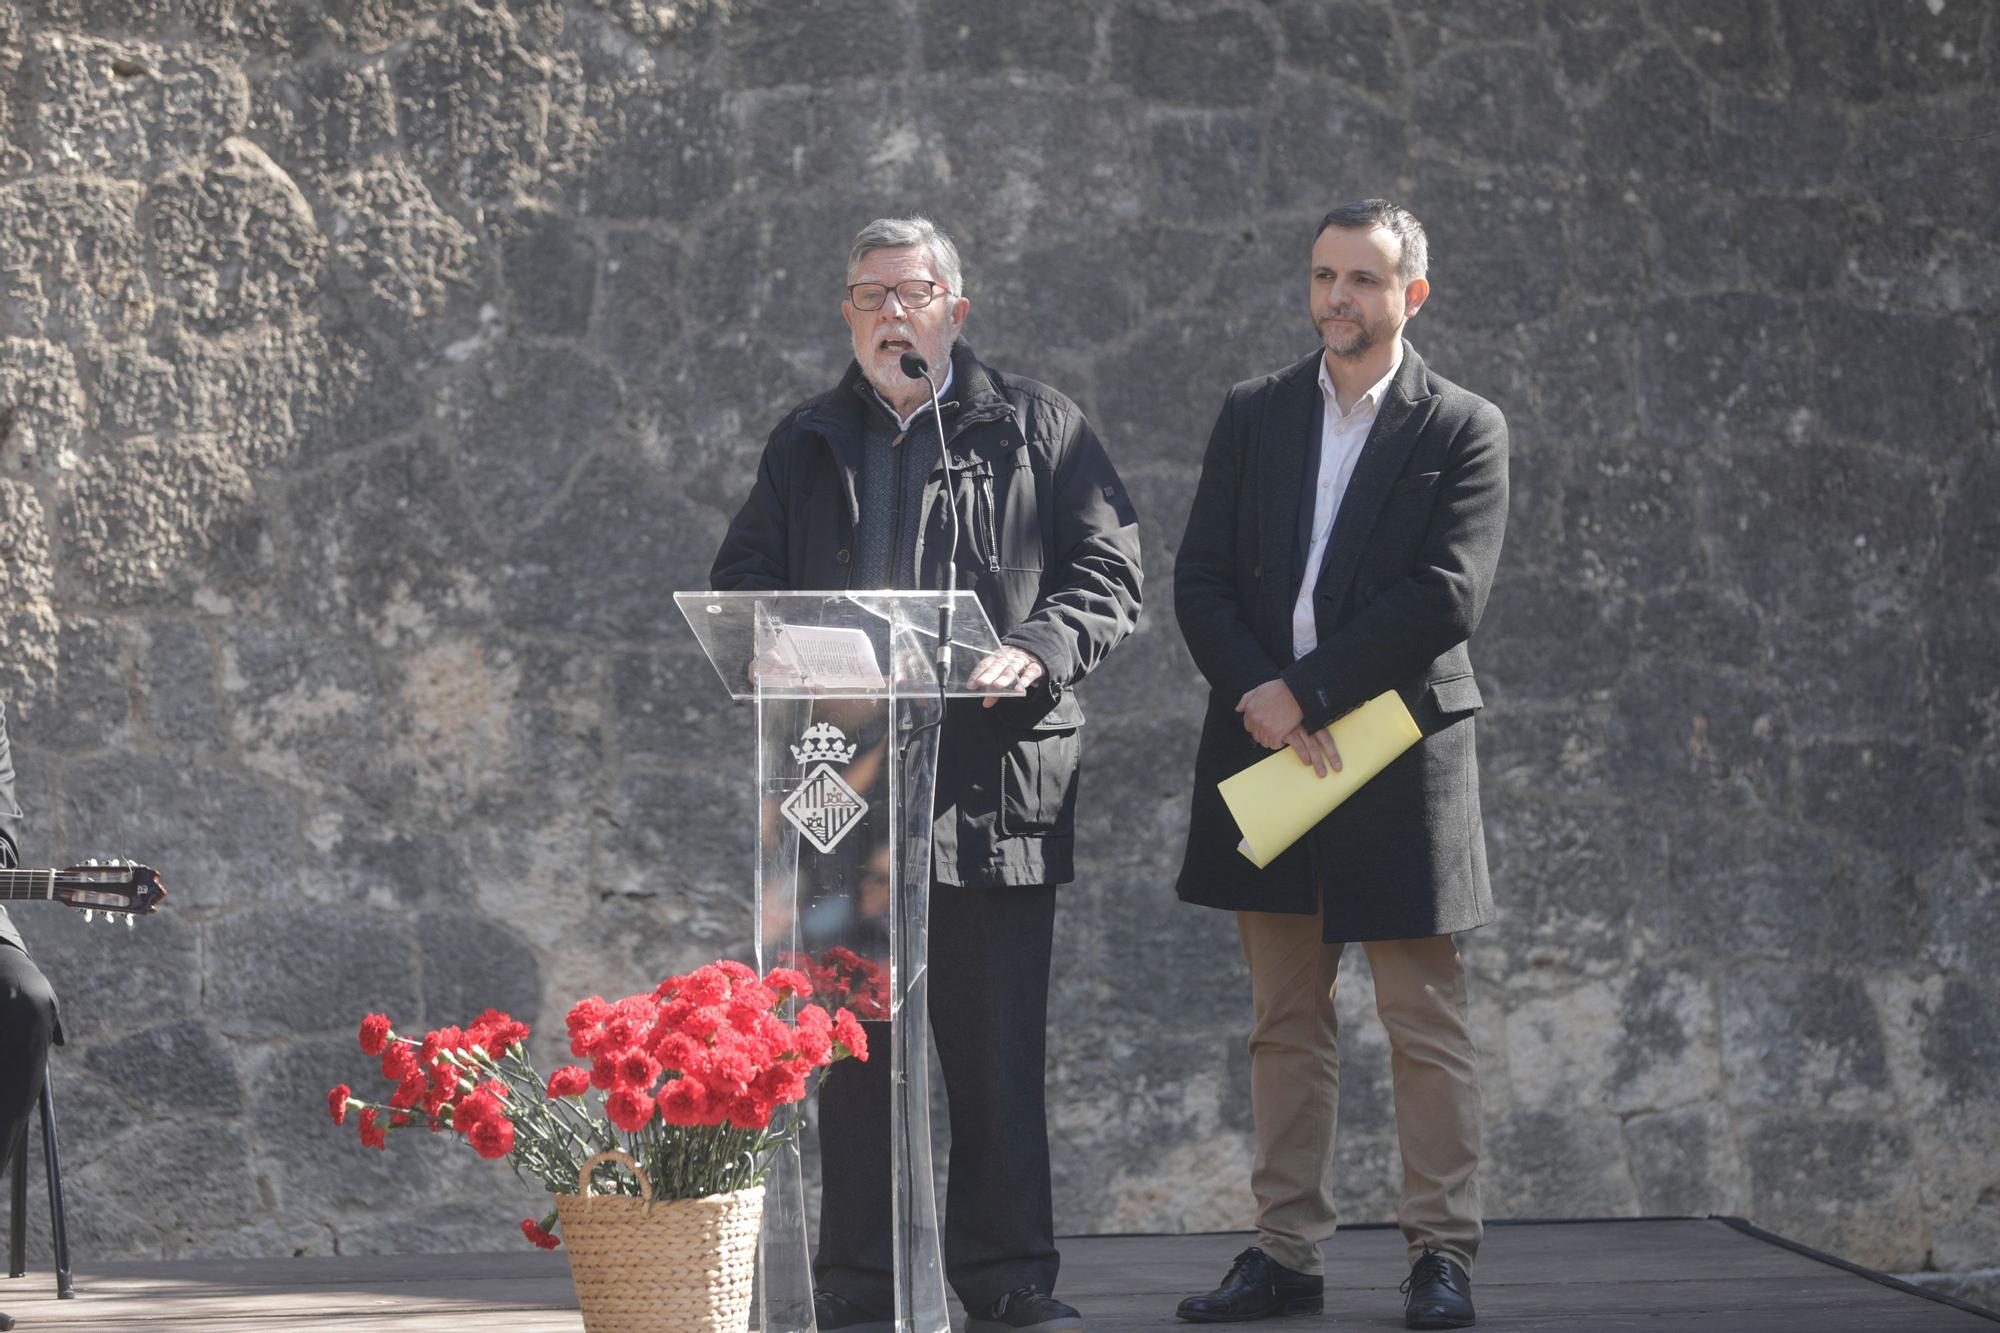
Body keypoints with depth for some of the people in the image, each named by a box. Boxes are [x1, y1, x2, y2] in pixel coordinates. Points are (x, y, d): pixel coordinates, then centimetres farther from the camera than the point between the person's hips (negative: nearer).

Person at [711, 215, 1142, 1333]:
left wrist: (1036, 652, -15)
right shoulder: (807, 446, 17)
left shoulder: (1038, 430, 8)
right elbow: (744, 583, 18)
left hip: (998, 778, -2)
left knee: (1001, 1041, 0)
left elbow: (1110, 575, 3)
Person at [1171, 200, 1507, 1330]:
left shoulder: (1464, 431, 1)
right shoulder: (1253, 417, 12)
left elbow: (1444, 599, -10)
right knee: (1285, 1023, 8)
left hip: (1402, 754, -4)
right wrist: (1261, 696, -11)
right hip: (1268, 749, 4)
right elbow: (1201, 579, 6)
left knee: (1427, 1024, -2)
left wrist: (1308, 692, -14)